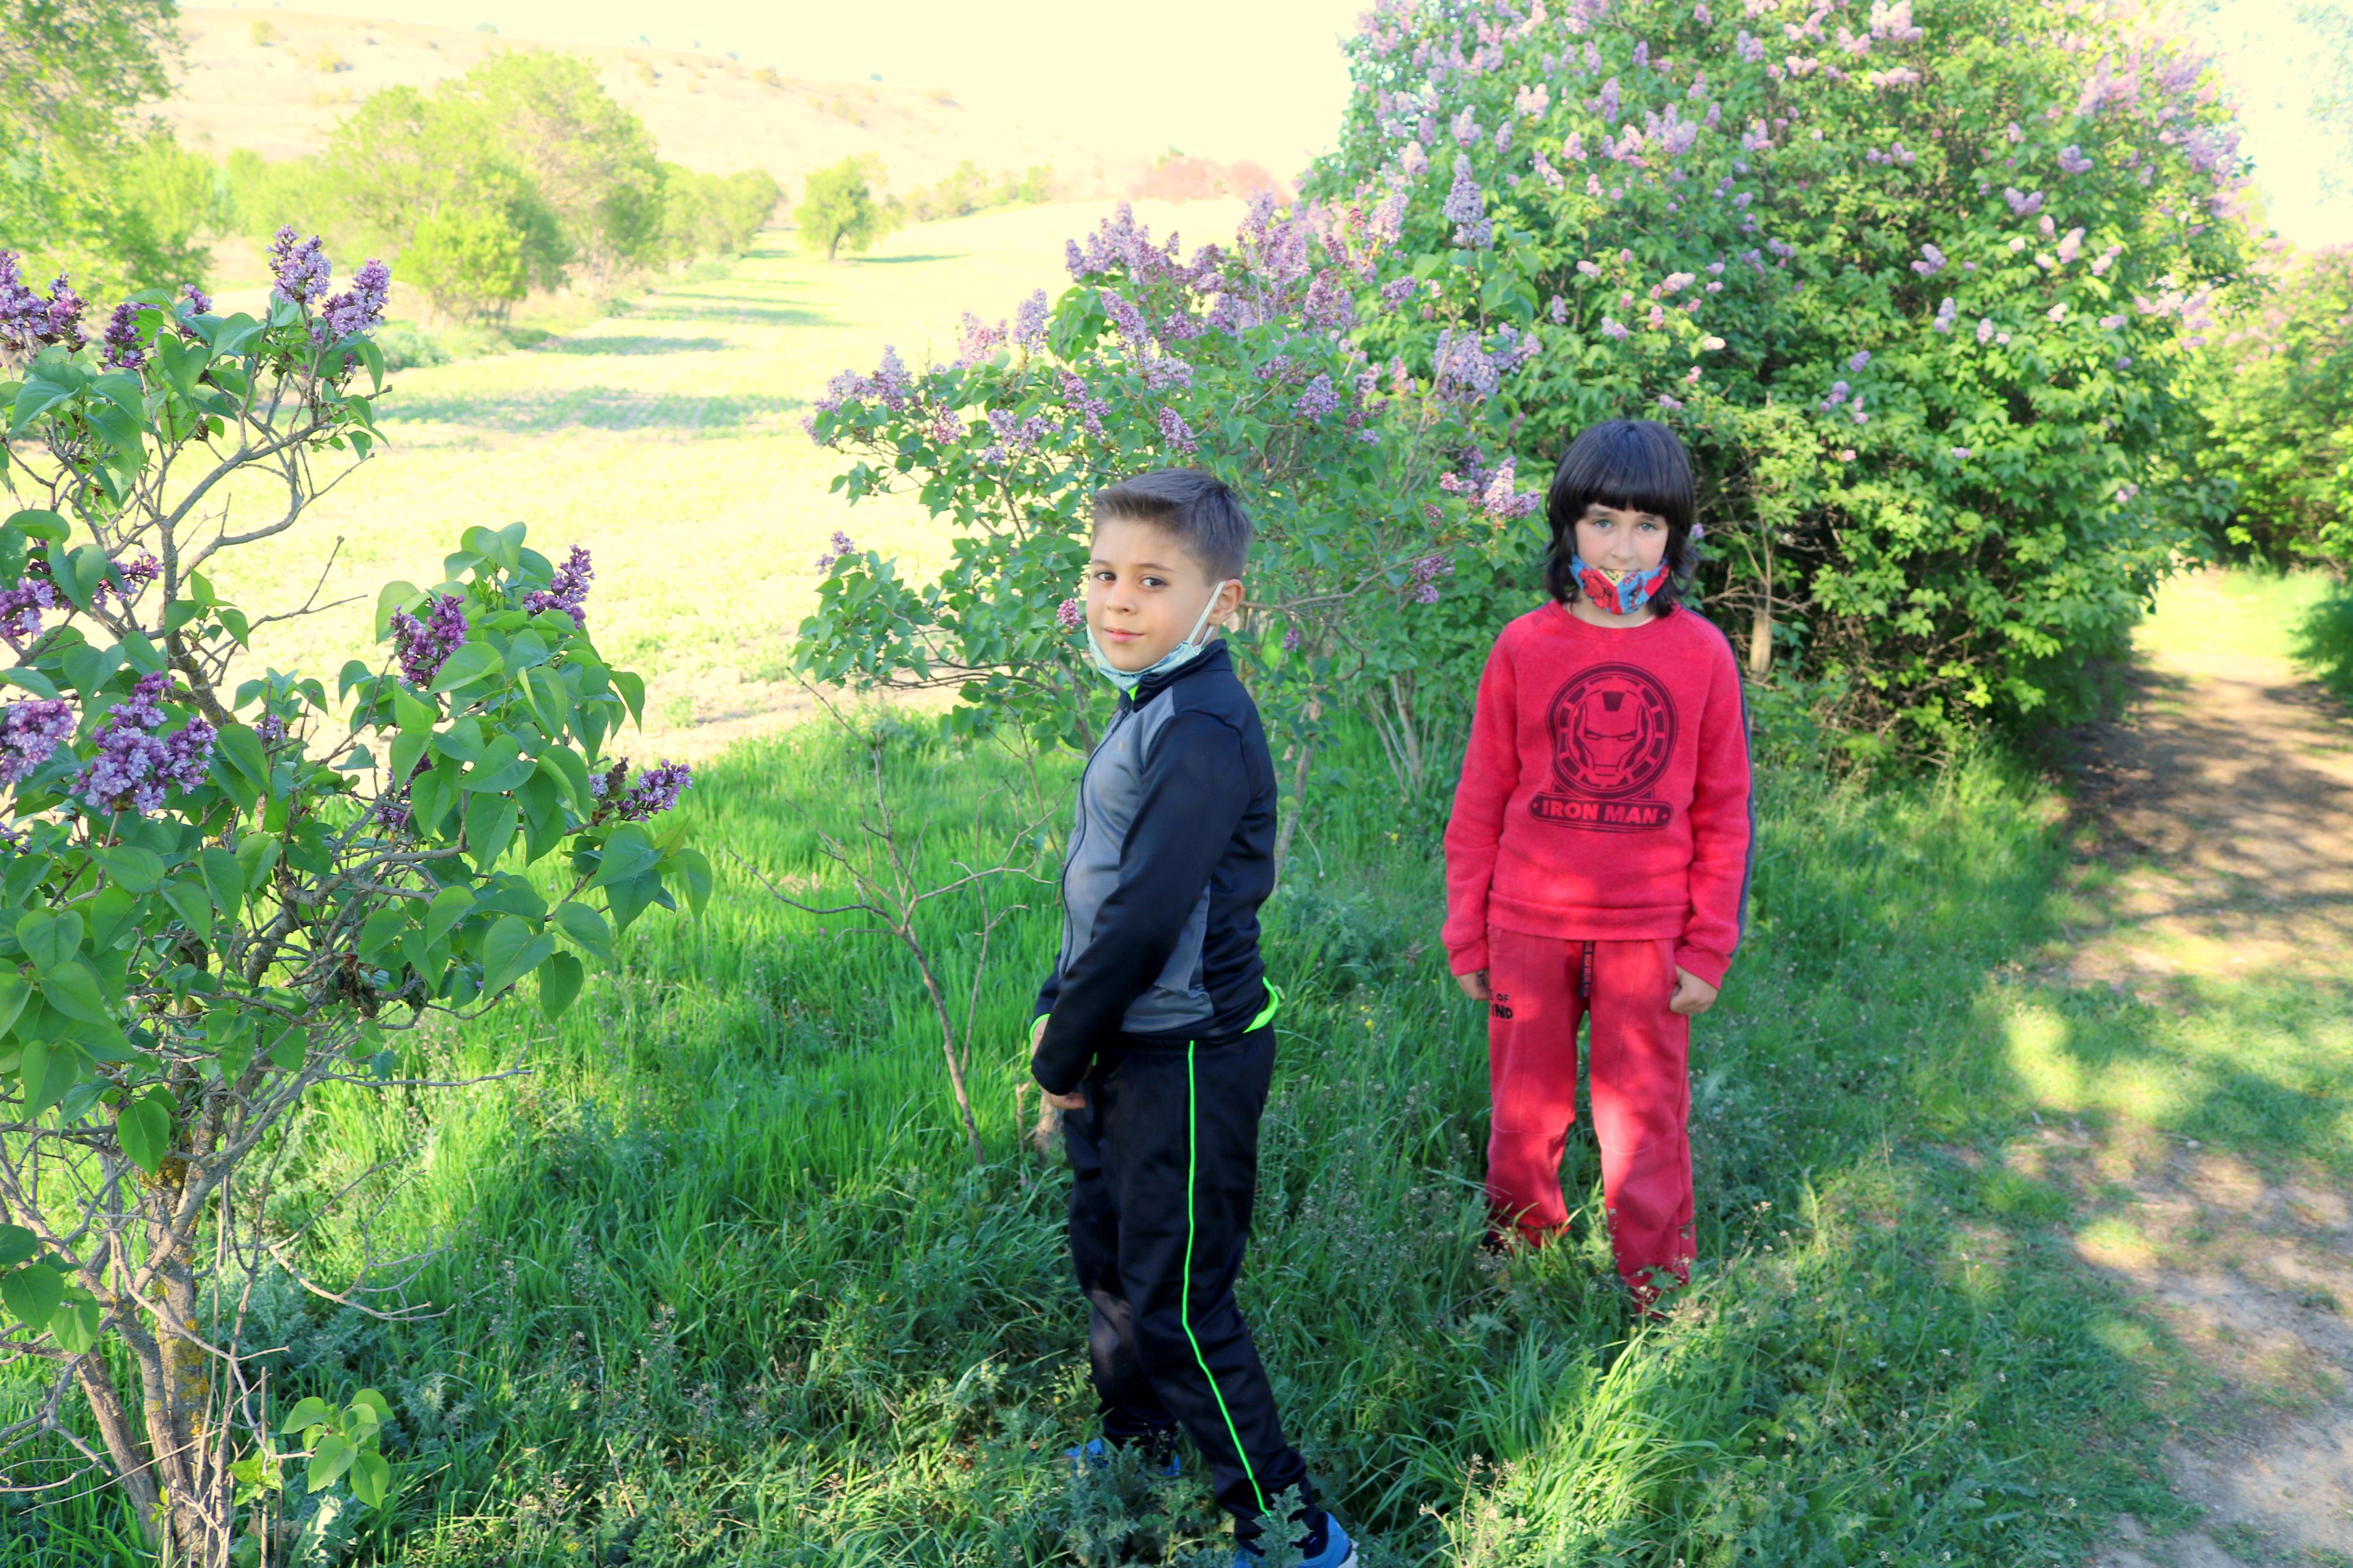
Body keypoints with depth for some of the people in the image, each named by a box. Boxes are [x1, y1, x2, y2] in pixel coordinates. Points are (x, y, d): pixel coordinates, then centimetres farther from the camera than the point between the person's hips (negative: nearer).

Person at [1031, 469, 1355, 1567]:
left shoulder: (1204, 729, -24)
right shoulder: (1148, 710, 7)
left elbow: (1147, 915, -27)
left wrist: (1062, 1053, -16)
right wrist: (1062, 1014, 6)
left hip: (1187, 1056, -10)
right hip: (1125, 1046, 10)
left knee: (1174, 1308, 1)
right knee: (1106, 1256, 25)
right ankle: (1136, 1447, 48)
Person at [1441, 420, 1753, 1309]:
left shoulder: (1701, 654, -1)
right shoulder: (1524, 648, -1)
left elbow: (1723, 811, 4)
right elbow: (1480, 803, 4)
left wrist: (1710, 946, 1)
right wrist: (1466, 933, 4)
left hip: (1647, 933, 0)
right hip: (1529, 926, 1)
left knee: (1646, 1116, 7)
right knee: (1524, 1110, 13)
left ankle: (1657, 1284, 26)